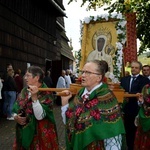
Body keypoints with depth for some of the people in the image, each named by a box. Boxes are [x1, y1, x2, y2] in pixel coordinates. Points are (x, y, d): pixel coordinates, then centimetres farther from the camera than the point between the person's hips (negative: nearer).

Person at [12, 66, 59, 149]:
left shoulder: (45, 93, -15)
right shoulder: (25, 91, 4)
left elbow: (40, 116, -25)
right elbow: (16, 109, 10)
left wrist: (34, 97, -32)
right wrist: (15, 117, -11)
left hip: (40, 134, -6)